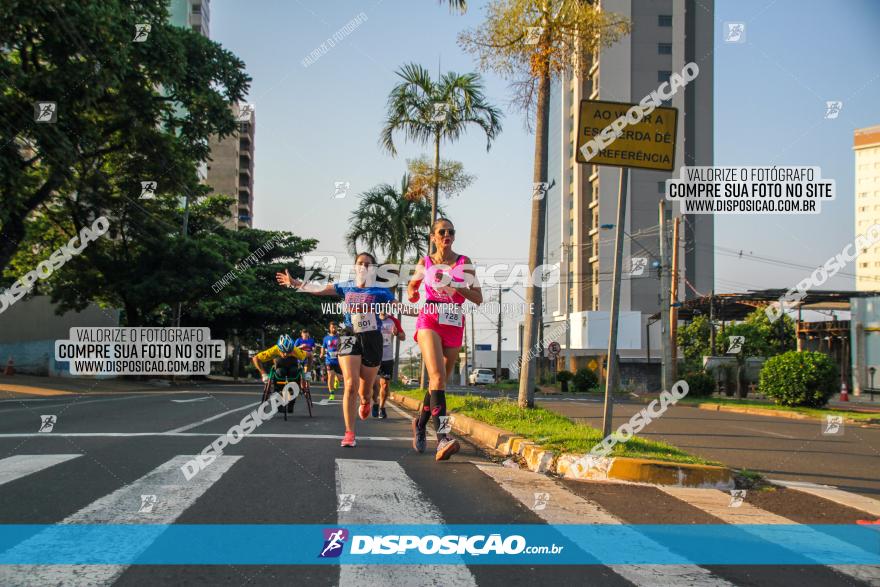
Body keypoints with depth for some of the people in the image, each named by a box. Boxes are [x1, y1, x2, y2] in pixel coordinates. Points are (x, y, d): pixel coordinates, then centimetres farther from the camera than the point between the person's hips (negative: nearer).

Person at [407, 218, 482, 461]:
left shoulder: (464, 263, 7)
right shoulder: (425, 262, 8)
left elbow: (478, 298, 5)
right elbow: (413, 284, 24)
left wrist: (458, 287, -12)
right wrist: (412, 294, 0)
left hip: (454, 325, 3)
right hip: (430, 320, -3)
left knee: (440, 381, 9)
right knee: (437, 377, -23)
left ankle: (420, 424, 35)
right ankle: (442, 438, -33)